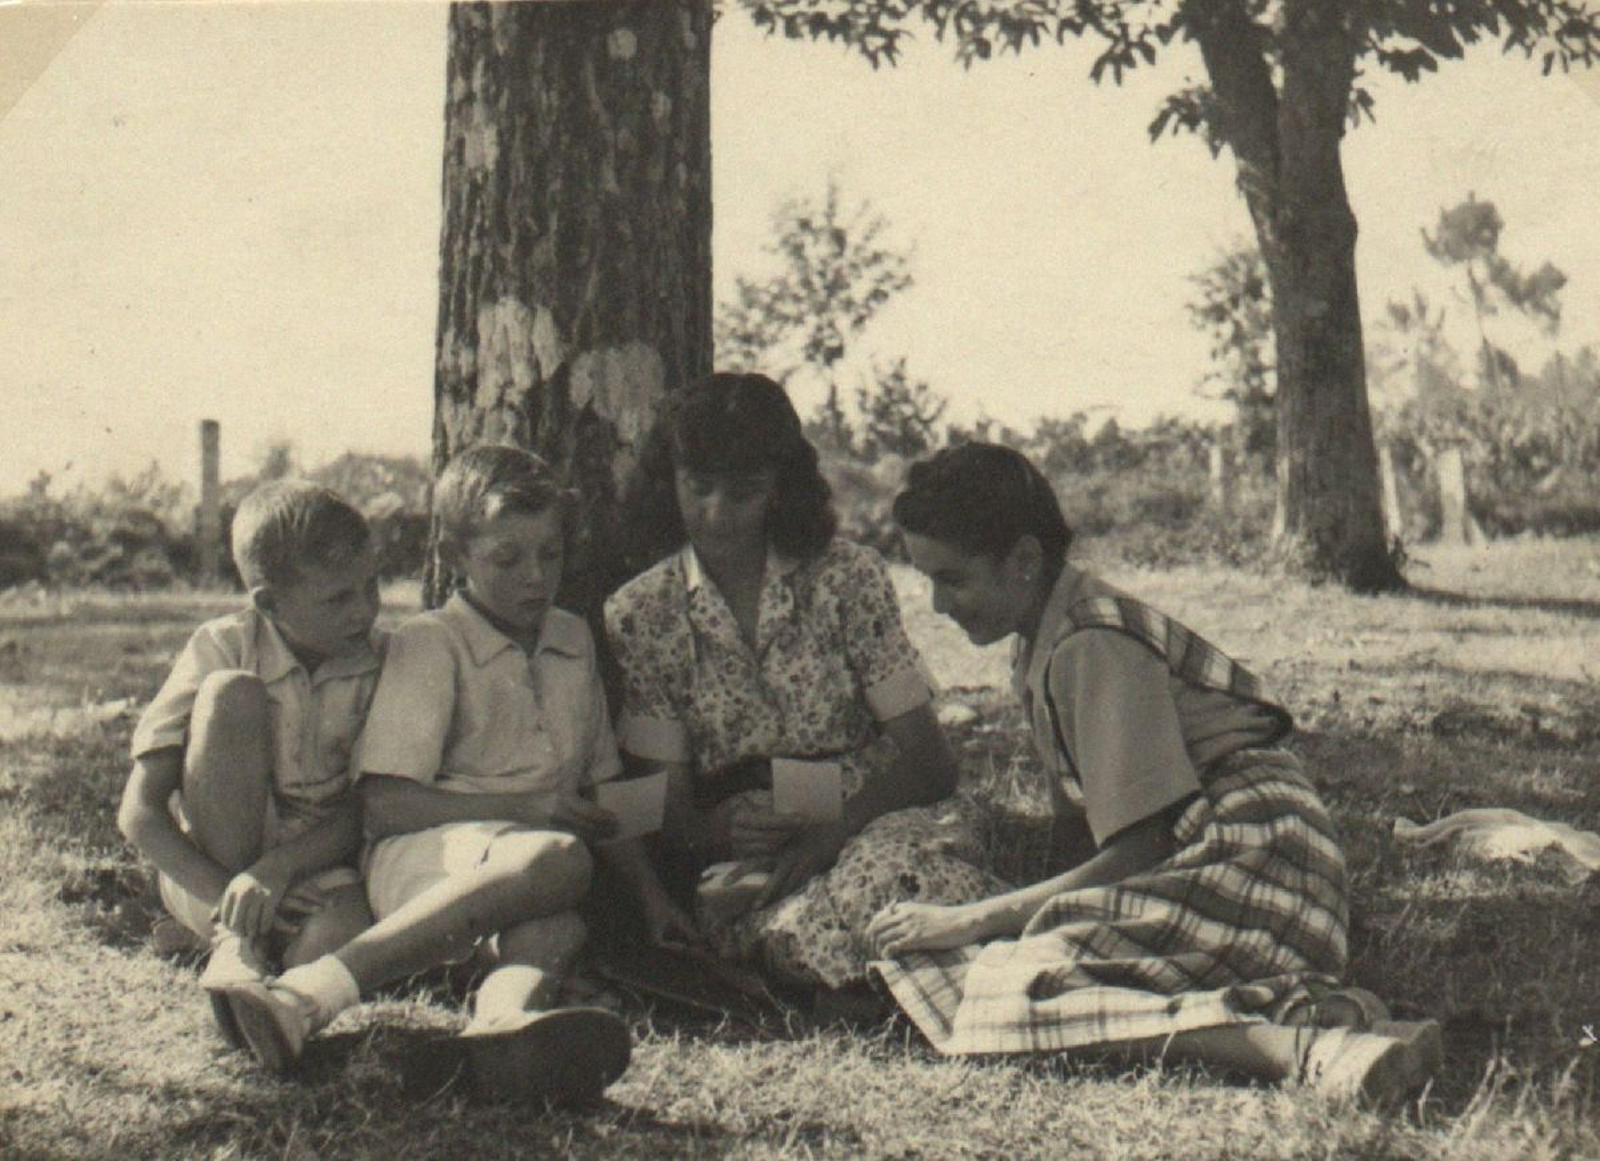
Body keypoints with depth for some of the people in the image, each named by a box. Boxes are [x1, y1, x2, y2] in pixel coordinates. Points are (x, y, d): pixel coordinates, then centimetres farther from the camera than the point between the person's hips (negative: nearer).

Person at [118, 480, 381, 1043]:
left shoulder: (379, 660, -4)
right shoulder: (222, 648, -10)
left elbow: (362, 811, -8)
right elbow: (138, 812, -12)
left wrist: (276, 869, -28)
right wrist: (230, 899, -26)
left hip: (314, 866, -1)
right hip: (205, 870, 1)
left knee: (351, 921, -40)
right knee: (231, 693, -25)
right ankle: (234, 940, -20)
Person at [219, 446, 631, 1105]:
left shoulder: (574, 641, 21)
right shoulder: (429, 643, 1)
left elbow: (601, 787, 26)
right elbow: (384, 803, -8)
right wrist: (525, 808, -12)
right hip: (422, 856, -5)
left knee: (550, 923, -34)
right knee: (555, 860, -39)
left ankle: (508, 1019, -69)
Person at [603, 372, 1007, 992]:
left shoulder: (847, 577, 3)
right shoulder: (639, 615, 6)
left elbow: (930, 757, -1)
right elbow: (668, 798, 4)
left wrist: (833, 831, -18)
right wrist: (713, 832, -20)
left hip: (876, 821, 0)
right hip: (740, 857, 0)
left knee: (892, 872, -38)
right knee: (794, 926, -37)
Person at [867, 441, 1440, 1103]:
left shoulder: (1094, 646, -13)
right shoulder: (1045, 644, 16)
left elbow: (1135, 851, -16)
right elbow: (1081, 819, 18)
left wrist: (973, 921, -11)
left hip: (1249, 858, -10)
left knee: (1005, 991, -25)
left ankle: (1294, 1047, -36)